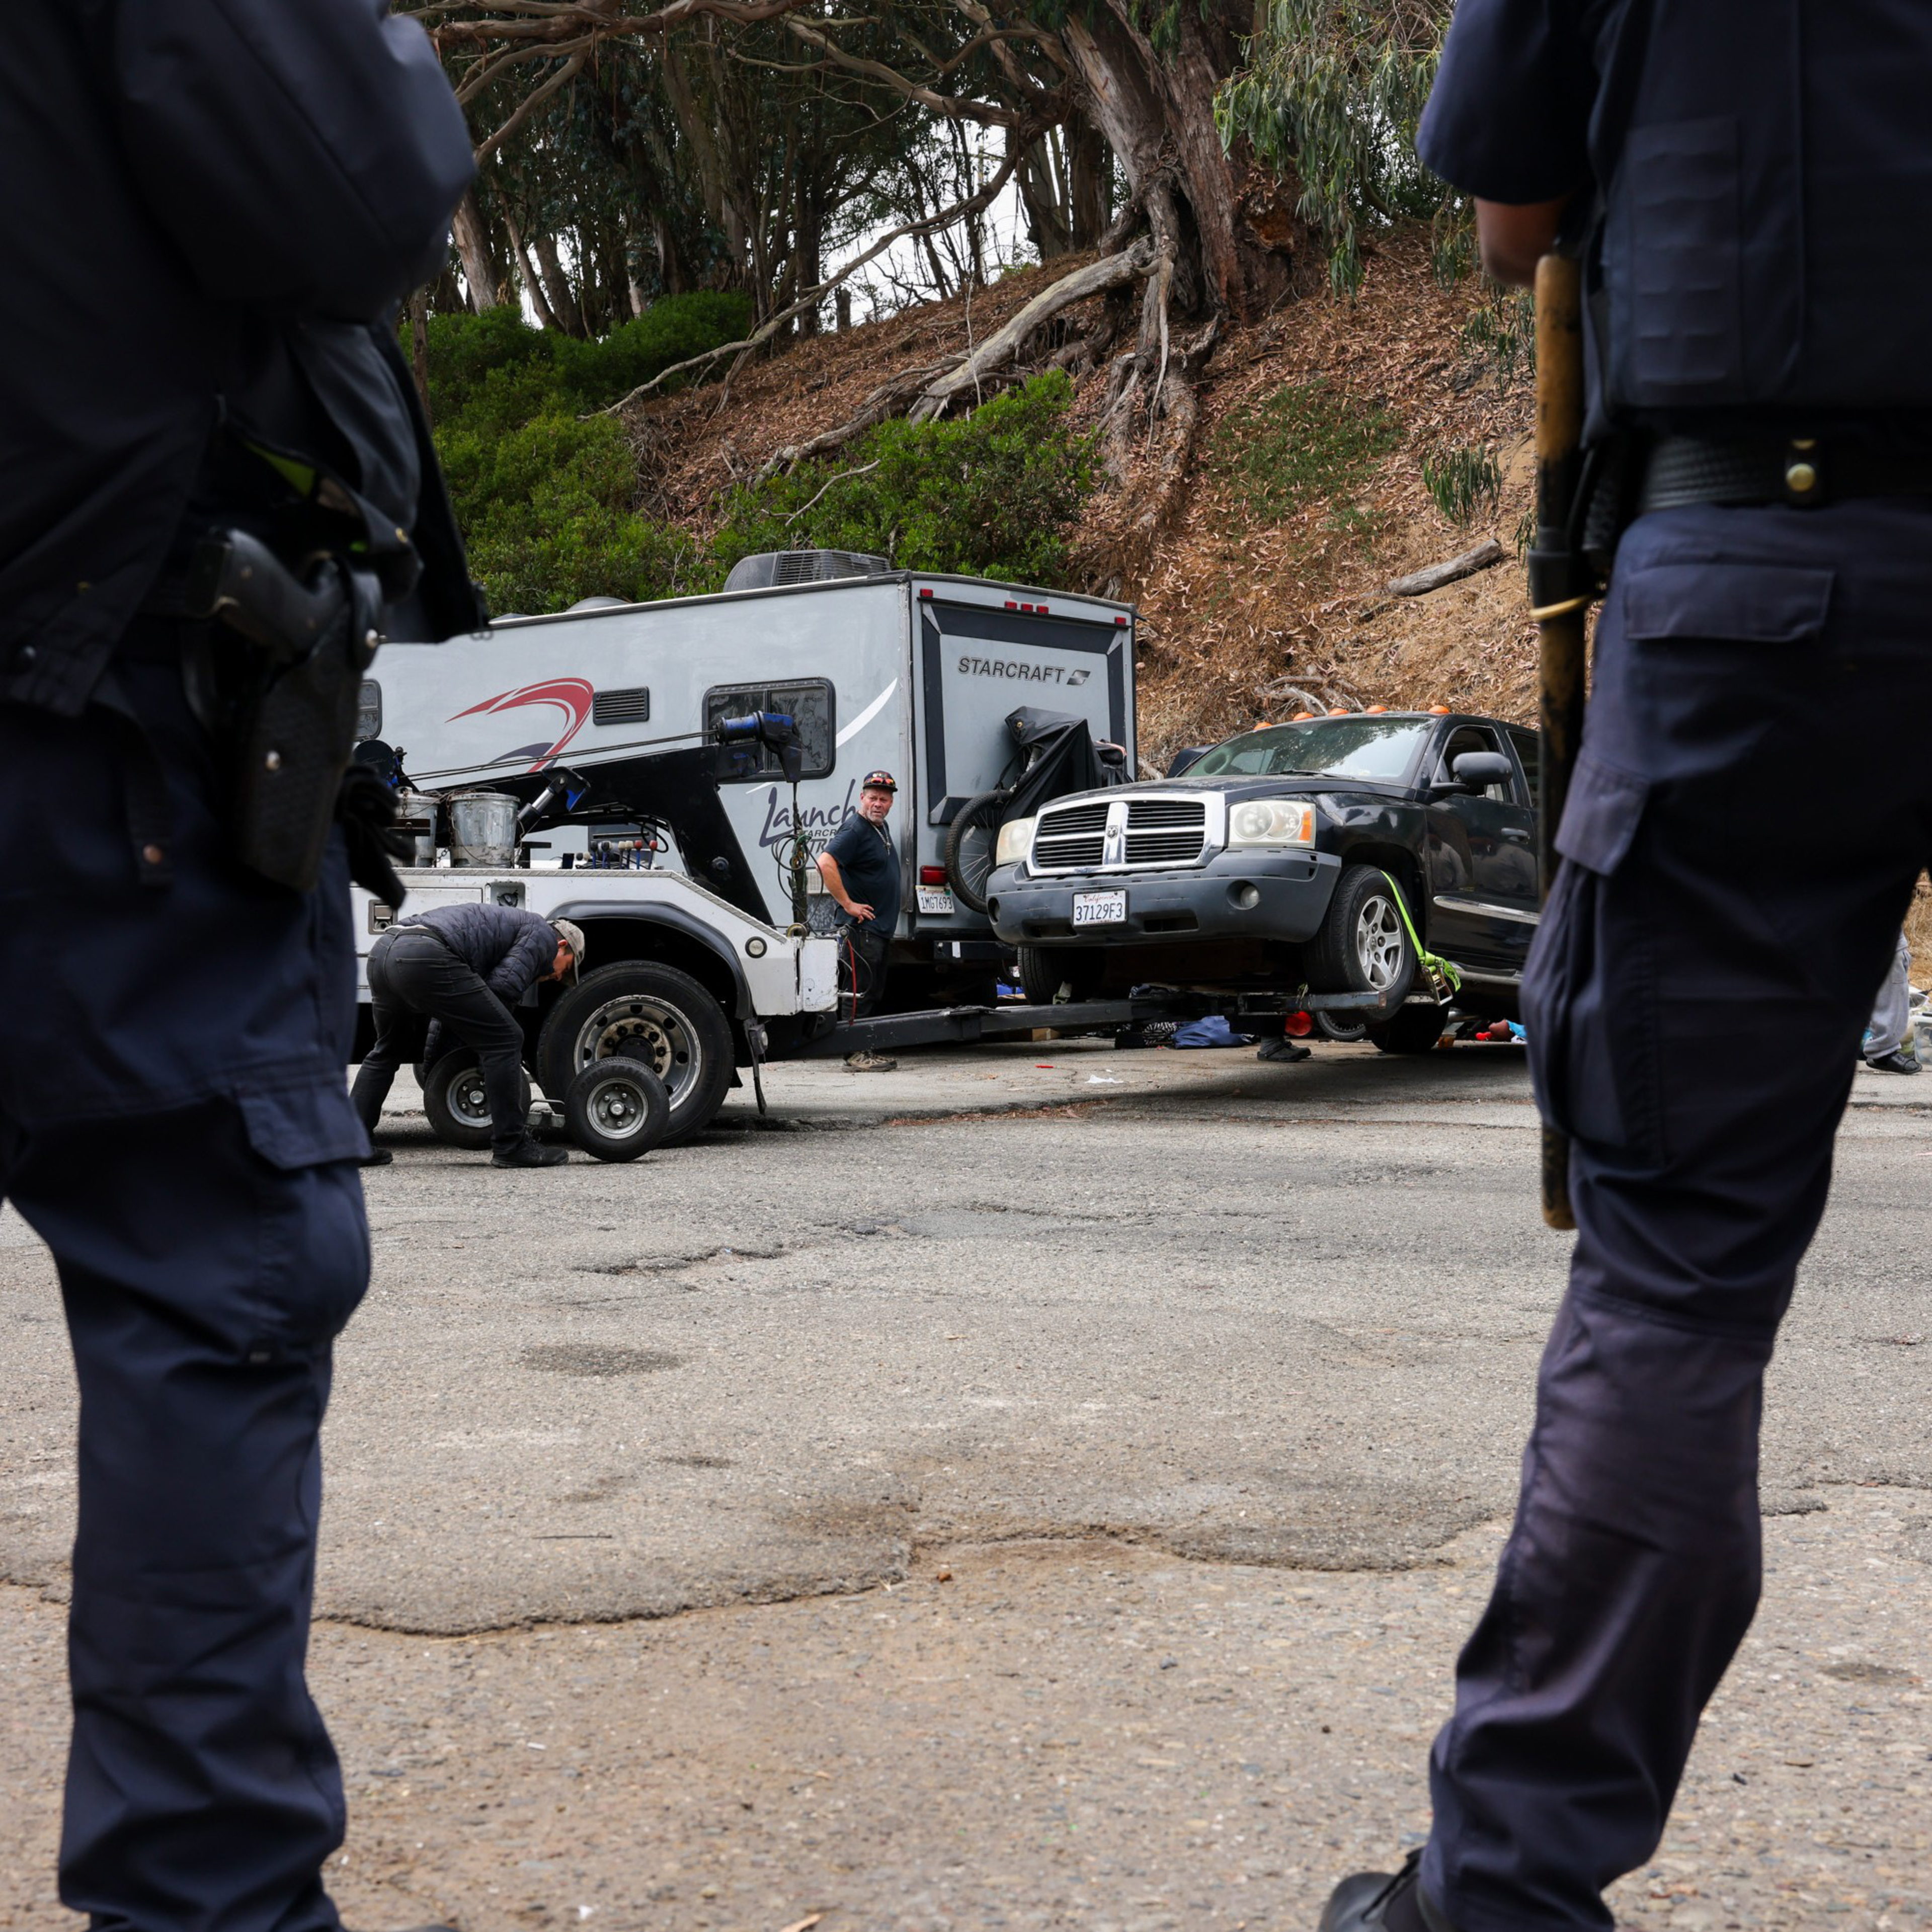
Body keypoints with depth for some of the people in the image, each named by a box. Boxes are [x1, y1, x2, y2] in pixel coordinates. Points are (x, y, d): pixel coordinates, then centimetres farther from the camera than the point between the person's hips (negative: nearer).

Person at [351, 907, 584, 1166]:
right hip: (425, 958, -10)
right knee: (505, 1040, -1)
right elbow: (504, 985, -3)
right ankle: (511, 1146, 3)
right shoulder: (543, 934, 12)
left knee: (388, 1049, 30)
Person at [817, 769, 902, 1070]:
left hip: (881, 928, 10)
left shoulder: (881, 828, 16)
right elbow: (826, 863, -27)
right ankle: (856, 1054, -6)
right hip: (861, 928, -10)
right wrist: (848, 904, -22)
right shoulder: (855, 829, -13)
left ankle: (872, 1050, 18)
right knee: (859, 991, -8)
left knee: (874, 993, 13)